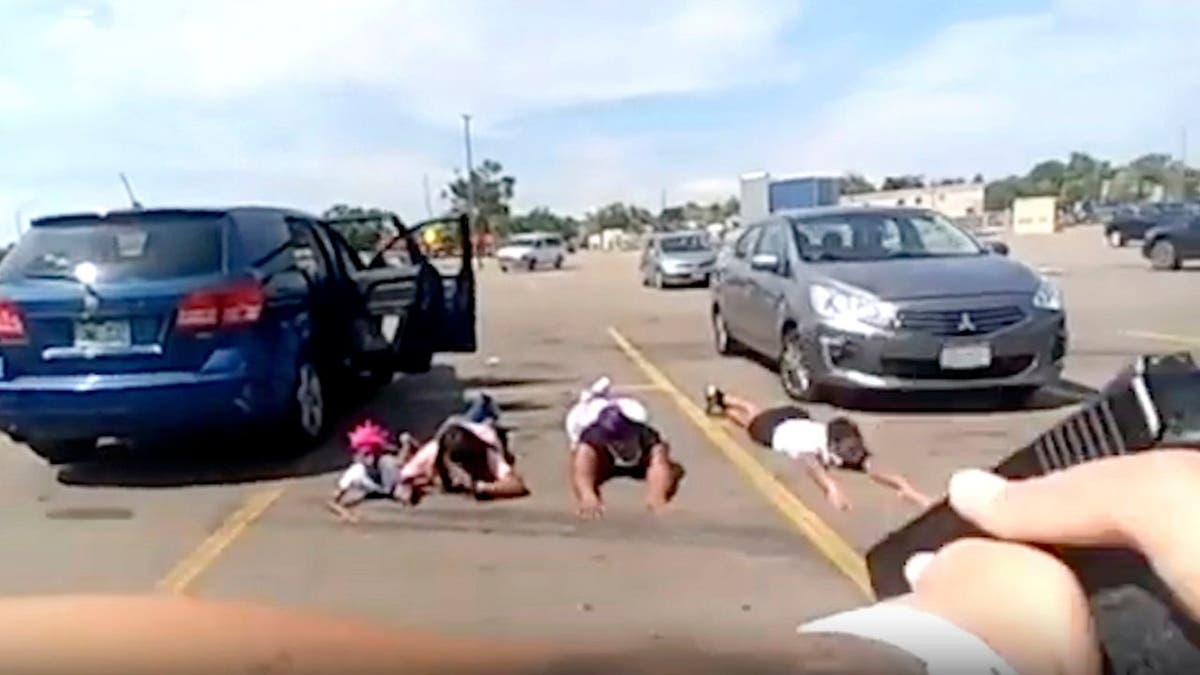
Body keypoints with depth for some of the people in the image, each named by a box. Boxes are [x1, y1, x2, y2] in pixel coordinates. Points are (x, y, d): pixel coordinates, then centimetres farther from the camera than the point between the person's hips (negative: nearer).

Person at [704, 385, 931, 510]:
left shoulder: (855, 451, -41)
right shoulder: (811, 444, -50)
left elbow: (875, 469, -58)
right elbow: (812, 466, -72)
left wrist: (907, 489, -76)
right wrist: (831, 488, -91)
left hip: (801, 420, 4)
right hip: (777, 427, -4)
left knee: (755, 412, 34)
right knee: (751, 419, 31)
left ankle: (722, 397, 63)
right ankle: (717, 402, 62)